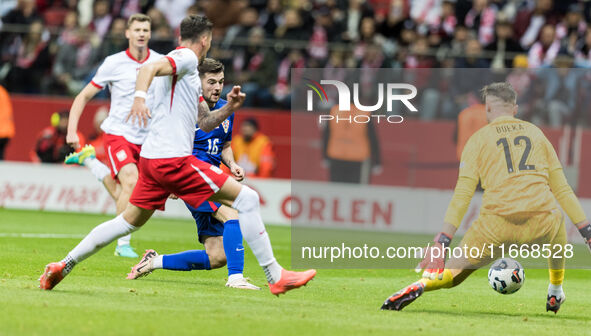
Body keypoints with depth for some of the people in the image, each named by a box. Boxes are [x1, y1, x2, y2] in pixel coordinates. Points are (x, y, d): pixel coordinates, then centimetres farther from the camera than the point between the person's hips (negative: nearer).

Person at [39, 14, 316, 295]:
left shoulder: (188, 72, 24)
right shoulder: (186, 58, -5)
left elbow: (205, 123, 27)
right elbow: (149, 68, -24)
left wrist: (229, 108, 10)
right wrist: (139, 96, -43)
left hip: (152, 158, 10)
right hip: (173, 159, -10)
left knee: (130, 220, 17)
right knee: (247, 198, -7)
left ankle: (64, 266, 16)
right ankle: (275, 277, -8)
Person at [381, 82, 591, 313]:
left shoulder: (478, 139, 11)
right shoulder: (536, 133, 20)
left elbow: (462, 195, 1)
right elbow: (562, 189, 18)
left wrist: (441, 242, -4)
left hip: (497, 224, -2)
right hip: (541, 223, 2)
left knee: (452, 273, 11)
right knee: (558, 222, 39)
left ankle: (421, 285, -23)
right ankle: (555, 293, 45)